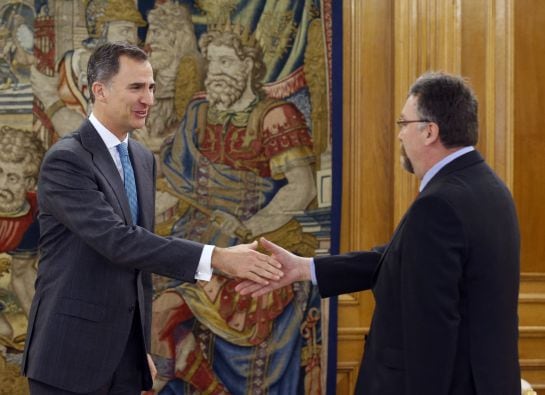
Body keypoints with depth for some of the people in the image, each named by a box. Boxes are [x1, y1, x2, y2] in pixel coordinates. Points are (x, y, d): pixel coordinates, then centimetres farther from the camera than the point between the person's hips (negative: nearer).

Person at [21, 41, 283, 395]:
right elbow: (116, 241, -26)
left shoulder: (143, 159, 11)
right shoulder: (65, 160, -15)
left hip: (125, 352, 7)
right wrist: (217, 258, -31)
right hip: (72, 353, -7)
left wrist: (141, 345, 17)